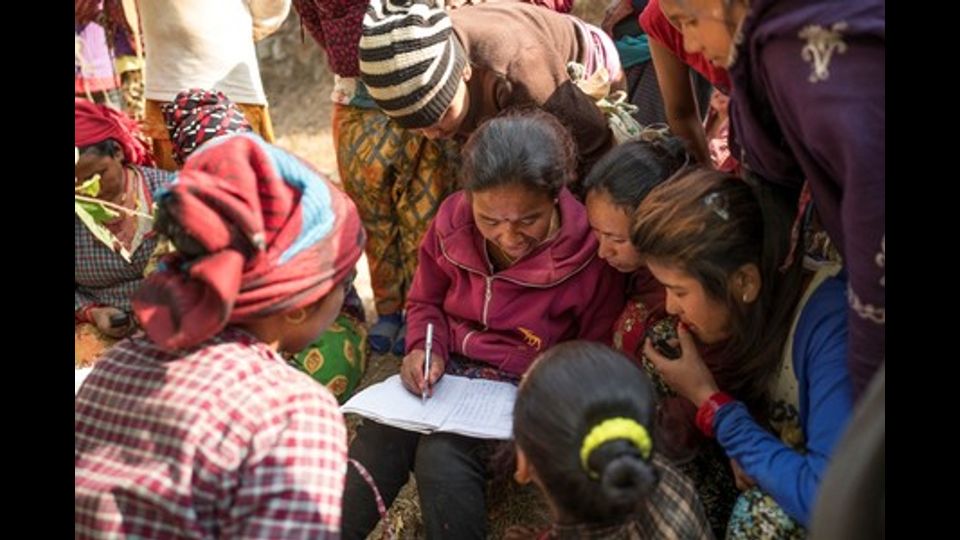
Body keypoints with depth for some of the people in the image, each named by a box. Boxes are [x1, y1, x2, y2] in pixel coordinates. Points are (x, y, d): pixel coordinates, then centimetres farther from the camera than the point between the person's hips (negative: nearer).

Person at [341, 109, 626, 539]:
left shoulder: (591, 253, -17)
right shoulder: (452, 219, -6)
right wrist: (424, 347, -9)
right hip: (447, 370, 4)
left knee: (441, 453, -32)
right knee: (377, 438, -26)